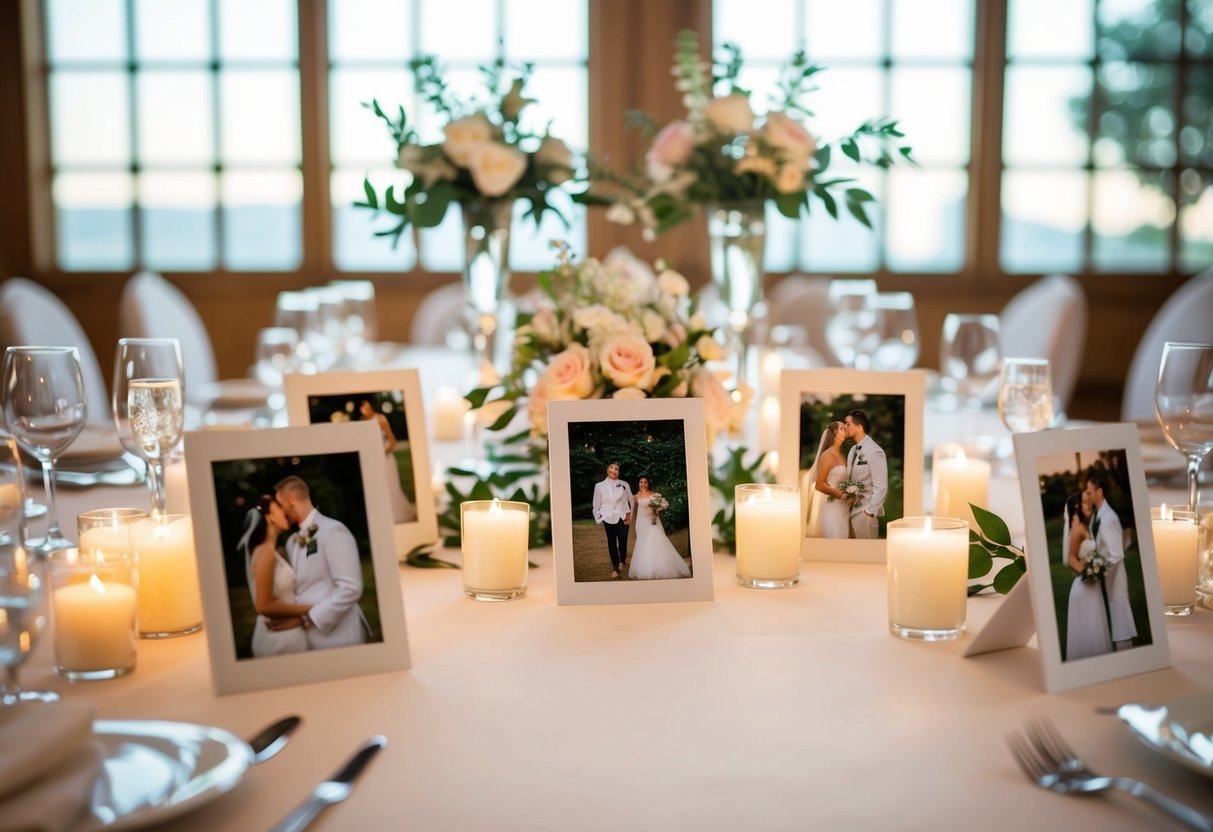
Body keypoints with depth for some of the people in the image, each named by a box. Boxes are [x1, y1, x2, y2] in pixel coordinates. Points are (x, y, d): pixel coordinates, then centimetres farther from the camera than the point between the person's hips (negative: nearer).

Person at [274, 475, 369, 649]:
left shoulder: (332, 530, -12)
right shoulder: (293, 542, 14)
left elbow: (350, 588, -19)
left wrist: (310, 617, -17)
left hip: (336, 636, -7)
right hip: (308, 638, 7)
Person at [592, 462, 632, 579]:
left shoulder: (624, 485, 1)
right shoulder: (600, 486, 1)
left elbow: (630, 500, 4)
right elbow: (597, 504, 6)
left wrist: (629, 515, -1)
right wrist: (598, 518, 5)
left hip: (622, 518, -1)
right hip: (608, 519, 1)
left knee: (623, 542, -3)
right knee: (612, 543, 6)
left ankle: (622, 560, 26)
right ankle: (615, 568, 15)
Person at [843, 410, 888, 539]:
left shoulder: (874, 451, -13)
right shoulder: (853, 450, 11)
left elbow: (881, 487, -15)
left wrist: (869, 512, -17)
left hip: (865, 512, -7)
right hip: (851, 510, 7)